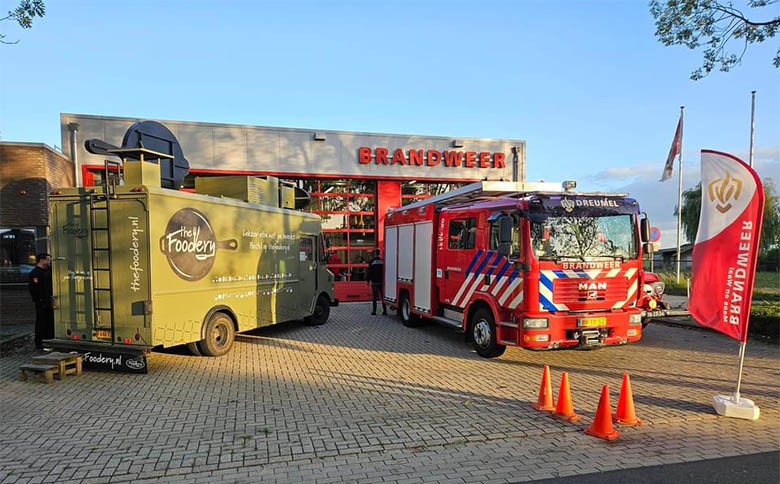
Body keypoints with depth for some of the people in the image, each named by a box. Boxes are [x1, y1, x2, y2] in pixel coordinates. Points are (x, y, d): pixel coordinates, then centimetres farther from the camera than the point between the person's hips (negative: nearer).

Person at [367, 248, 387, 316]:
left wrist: (368, 280, 4)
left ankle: (374, 311, 1)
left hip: (374, 282, -2)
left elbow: (369, 272, -3)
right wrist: (385, 280, 15)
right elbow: (384, 272, 6)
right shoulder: (383, 261, -1)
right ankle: (385, 311, 10)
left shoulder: (372, 262, -6)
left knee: (374, 296, 2)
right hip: (382, 281, 2)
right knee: (383, 296, 9)